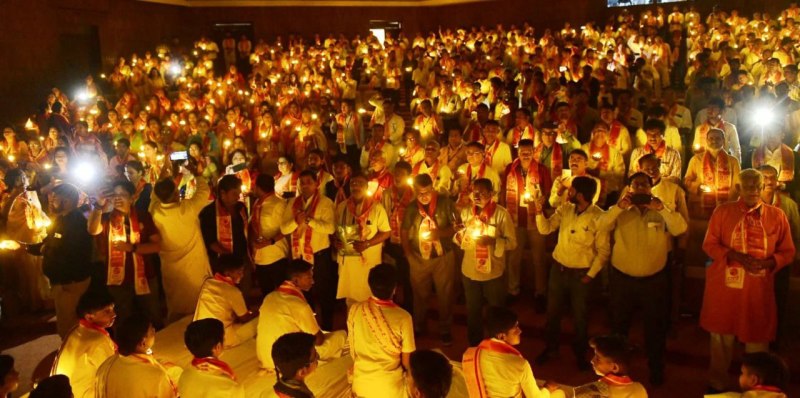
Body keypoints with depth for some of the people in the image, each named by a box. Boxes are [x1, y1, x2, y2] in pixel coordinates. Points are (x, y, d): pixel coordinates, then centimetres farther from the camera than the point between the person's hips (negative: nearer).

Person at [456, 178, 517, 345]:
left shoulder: (501, 214, -14)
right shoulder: (466, 212, -2)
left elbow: (512, 242, -14)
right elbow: (461, 237, 7)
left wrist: (492, 241, -29)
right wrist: (458, 236, -16)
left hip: (493, 273, -3)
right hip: (469, 272, 3)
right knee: (472, 311, 20)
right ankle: (474, 345, 40)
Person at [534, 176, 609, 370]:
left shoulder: (598, 217, -18)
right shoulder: (565, 209, -4)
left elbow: (603, 250, -13)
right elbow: (545, 229, -5)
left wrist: (591, 274, -13)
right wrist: (539, 211, -21)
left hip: (580, 273, -4)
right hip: (558, 268, 4)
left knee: (580, 315, 14)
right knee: (552, 311, 17)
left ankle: (580, 354, 36)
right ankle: (551, 348, 38)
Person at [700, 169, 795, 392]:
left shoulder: (777, 215, 3)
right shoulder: (723, 211, 1)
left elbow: (788, 252, 6)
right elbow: (709, 245, 0)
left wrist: (769, 262, -14)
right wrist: (734, 256, -16)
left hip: (759, 289, 0)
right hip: (724, 287, 0)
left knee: (757, 341, 7)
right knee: (721, 337, 14)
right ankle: (718, 384, 31)